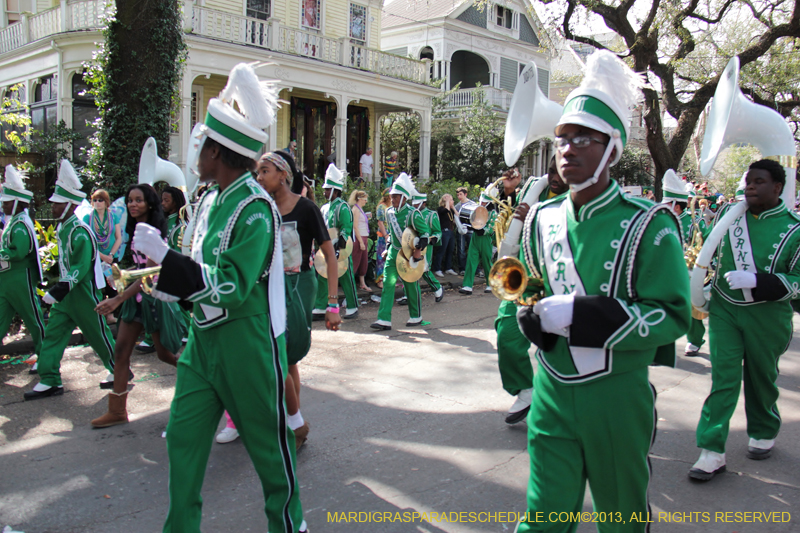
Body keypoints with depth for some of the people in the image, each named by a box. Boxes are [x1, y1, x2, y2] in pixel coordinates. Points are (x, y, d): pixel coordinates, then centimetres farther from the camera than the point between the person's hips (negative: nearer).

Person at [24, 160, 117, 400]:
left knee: (98, 334, 3)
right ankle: (49, 381, 12)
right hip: (66, 294, 9)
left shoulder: (80, 232, -20)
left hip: (84, 293, -9)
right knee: (52, 334, 7)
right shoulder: (63, 228, 9)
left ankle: (118, 371, 20)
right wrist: (58, 291, 18)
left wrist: (56, 292, -24)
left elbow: (80, 269, -24)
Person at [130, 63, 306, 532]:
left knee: (269, 440, 9)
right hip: (204, 335, 8)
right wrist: (158, 277, 5)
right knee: (183, 434, 13)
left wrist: (164, 255, -25)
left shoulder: (255, 208, -20)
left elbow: (231, 287, -25)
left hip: (248, 343, -8)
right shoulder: (212, 200, 6)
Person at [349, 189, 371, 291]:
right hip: (358, 238, -9)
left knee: (364, 261, 12)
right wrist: (361, 242, -20)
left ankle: (362, 284, 18)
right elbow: (355, 227, -17)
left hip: (364, 238, 9)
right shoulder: (356, 209, -12)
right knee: (355, 262, -6)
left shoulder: (360, 209, 17)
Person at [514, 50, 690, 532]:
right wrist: (534, 317, -6)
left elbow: (673, 316, -16)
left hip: (617, 396, -3)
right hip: (553, 391, 3)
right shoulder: (543, 221, 4)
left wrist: (577, 313, -24)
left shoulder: (647, 226, -12)